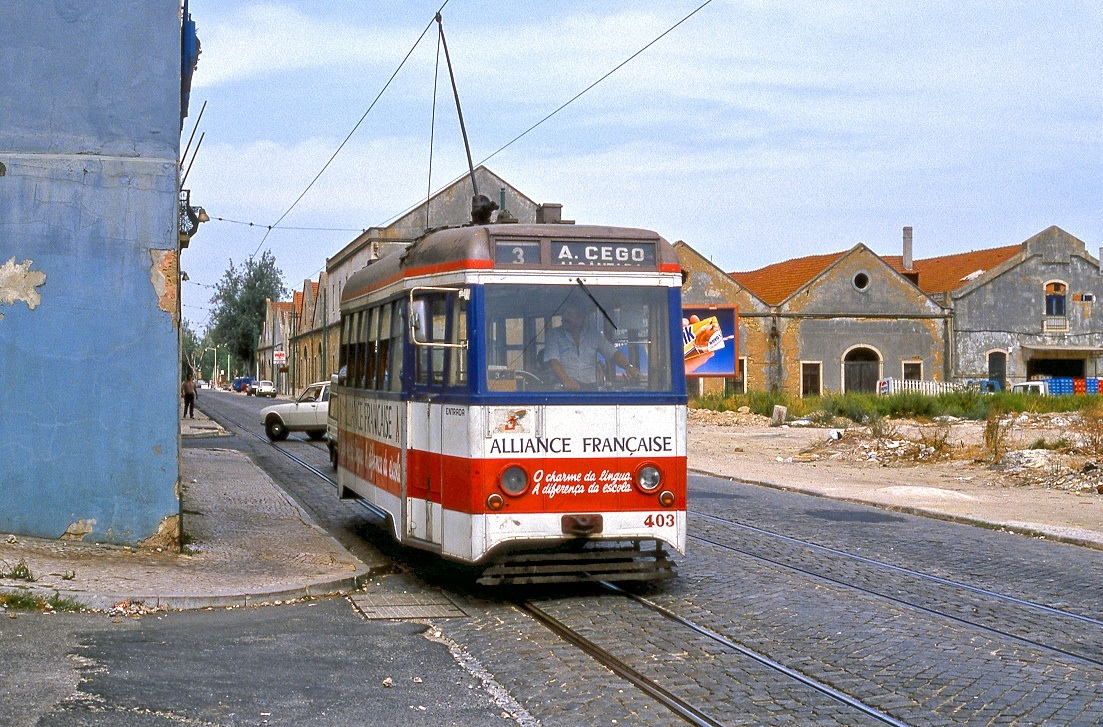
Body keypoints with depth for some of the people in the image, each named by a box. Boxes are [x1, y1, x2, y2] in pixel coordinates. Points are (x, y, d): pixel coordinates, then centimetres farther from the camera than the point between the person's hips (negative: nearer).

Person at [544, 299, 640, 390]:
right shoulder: (555, 334, 4)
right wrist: (565, 381, -28)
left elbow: (613, 353, 9)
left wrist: (628, 366, -12)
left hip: (590, 387, 2)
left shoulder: (593, 334, 13)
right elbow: (553, 361, -10)